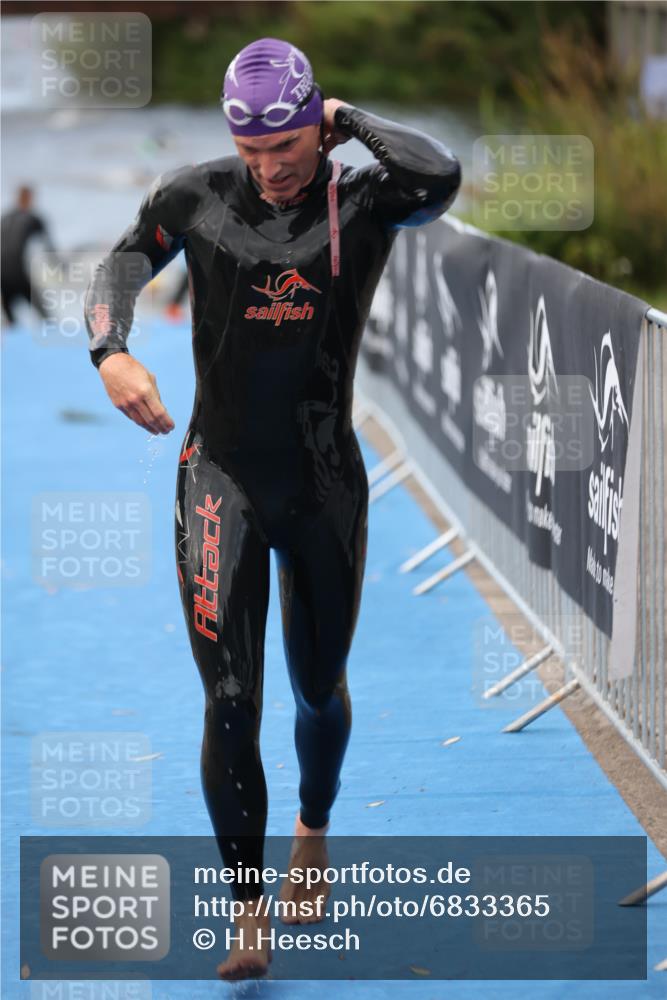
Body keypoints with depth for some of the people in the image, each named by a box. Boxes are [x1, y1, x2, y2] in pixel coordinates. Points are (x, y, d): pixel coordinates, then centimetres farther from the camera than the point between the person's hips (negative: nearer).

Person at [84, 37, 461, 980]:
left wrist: (349, 118, -16)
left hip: (326, 486, 0)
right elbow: (120, 263, 12)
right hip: (221, 479, 0)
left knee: (320, 690, 17)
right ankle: (248, 911, 3)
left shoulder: (363, 203, -8)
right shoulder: (197, 196, -3)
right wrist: (112, 350, -8)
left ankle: (312, 834, 47)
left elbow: (441, 176, -30)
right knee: (231, 703, -8)